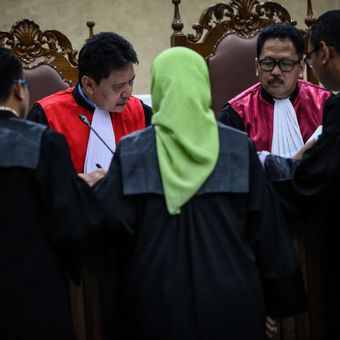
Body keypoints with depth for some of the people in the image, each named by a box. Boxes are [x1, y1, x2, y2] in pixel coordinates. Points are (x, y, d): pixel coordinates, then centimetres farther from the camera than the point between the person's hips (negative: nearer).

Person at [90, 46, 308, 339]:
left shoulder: (132, 150, -3)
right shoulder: (240, 147, -1)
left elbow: (115, 221, -9)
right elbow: (266, 229, 0)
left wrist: (98, 187, 12)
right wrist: (280, 300, 9)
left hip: (158, 298, 0)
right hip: (231, 296, 0)